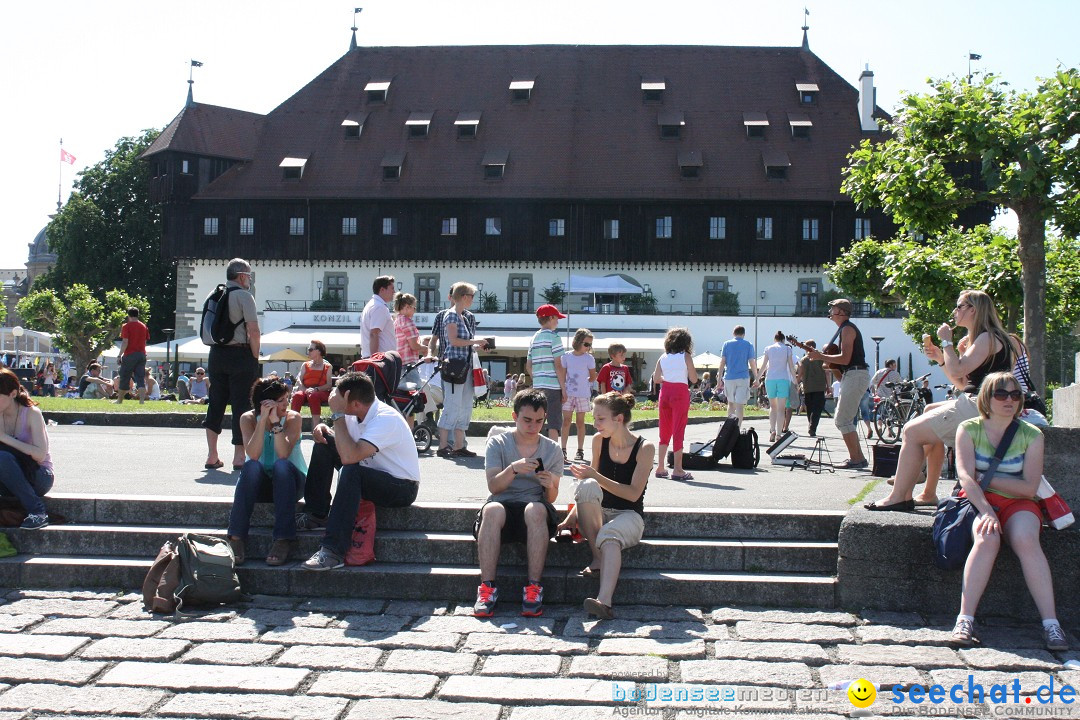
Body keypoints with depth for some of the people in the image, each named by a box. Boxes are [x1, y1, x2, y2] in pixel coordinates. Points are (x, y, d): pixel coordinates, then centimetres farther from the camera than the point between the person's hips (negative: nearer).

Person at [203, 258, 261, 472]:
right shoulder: (244, 296, -9)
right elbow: (254, 332, -16)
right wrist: (255, 357, -4)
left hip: (216, 354, 6)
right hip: (240, 354, -6)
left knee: (215, 402, 11)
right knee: (241, 403, 0)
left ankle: (212, 456, 14)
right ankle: (239, 457, 2)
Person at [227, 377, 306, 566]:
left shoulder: (293, 417, -9)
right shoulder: (248, 419, -6)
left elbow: (283, 454, -24)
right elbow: (253, 455, -23)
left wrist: (276, 422, -29)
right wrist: (263, 419, -27)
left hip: (288, 481, -1)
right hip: (260, 484, 1)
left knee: (282, 465, -33)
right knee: (251, 467, -32)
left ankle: (284, 539, -37)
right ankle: (236, 538, -33)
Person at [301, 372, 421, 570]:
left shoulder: (386, 419, -27)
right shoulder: (357, 414, -2)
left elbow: (349, 456, -38)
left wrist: (338, 414, -30)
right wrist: (323, 430, -11)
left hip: (402, 488, -9)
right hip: (373, 476, 9)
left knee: (351, 472, -36)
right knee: (324, 444, -2)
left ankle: (333, 552, -35)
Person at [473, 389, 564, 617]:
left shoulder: (552, 449, 11)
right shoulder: (497, 443, 7)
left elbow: (551, 498, 8)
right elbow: (493, 486, -6)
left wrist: (550, 486, -16)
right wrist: (513, 469, -25)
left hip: (535, 511, 1)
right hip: (503, 506, 0)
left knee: (536, 509, -36)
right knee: (492, 509, -37)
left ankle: (533, 588, -36)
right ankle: (487, 587, -36)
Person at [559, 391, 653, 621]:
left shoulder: (644, 448, -7)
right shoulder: (599, 442, 5)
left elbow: (633, 494, -14)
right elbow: (593, 487, 11)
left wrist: (596, 476, -21)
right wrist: (572, 516, -2)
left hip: (629, 515, -3)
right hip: (597, 514, 4)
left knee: (609, 535, -39)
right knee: (586, 486, -30)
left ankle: (604, 602, -59)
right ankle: (598, 558, -29)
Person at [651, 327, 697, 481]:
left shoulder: (663, 358, 8)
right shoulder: (685, 356, -4)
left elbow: (655, 379, 8)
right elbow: (694, 379, -4)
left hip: (665, 392, 4)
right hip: (680, 393, -4)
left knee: (665, 430, 14)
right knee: (678, 431, -1)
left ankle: (661, 468, 17)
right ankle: (677, 470, -1)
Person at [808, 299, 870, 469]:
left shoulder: (847, 329, -12)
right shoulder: (847, 328, 20)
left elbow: (845, 359, -21)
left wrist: (821, 356, -16)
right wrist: (826, 359, 16)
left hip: (855, 376, -11)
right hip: (852, 376, 11)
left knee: (843, 420, -11)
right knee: (840, 418, 14)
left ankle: (856, 459, -10)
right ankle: (857, 457, 16)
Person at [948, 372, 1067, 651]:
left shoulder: (1032, 435, 1)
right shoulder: (969, 429, -1)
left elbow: (1029, 487, -7)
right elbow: (965, 477, -14)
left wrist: (984, 478, -9)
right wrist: (986, 511, -27)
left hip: (1017, 503, 1)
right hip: (978, 501, -1)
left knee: (1025, 539, -32)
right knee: (987, 538, -33)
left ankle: (1051, 623, -31)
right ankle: (965, 620, -33)